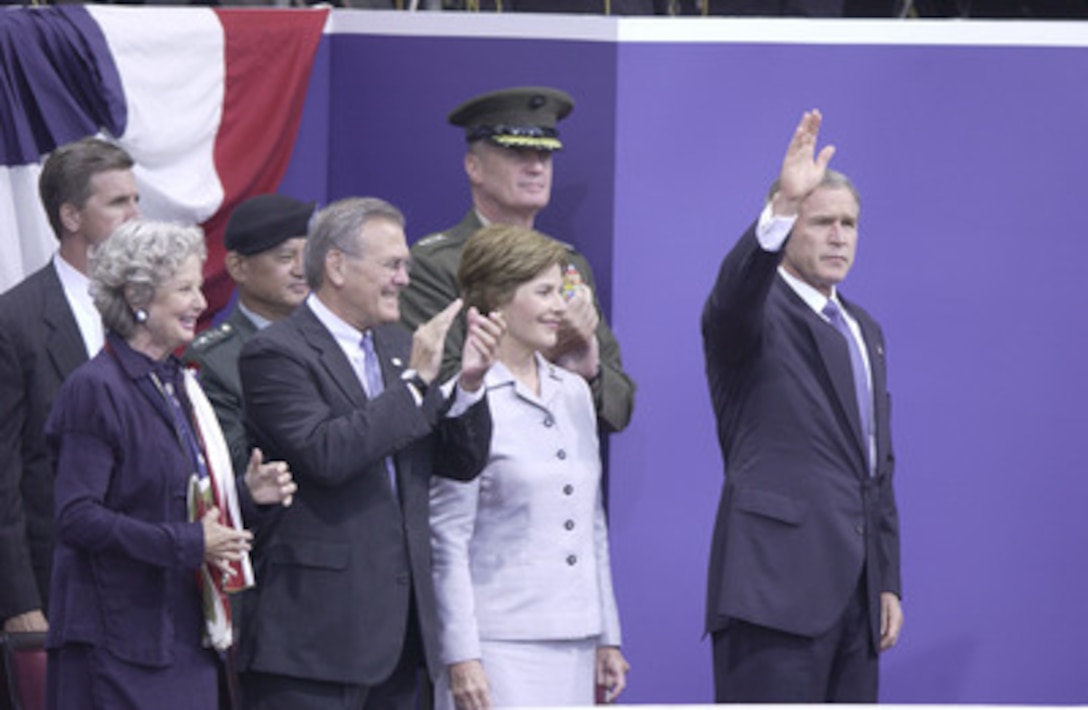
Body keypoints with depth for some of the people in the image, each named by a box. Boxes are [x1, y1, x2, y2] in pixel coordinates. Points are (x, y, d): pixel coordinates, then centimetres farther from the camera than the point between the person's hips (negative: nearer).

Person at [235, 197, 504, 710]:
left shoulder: (396, 346, 16)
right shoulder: (276, 354, -9)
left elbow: (462, 463, 15)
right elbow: (325, 454, -24)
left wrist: (468, 383, -3)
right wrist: (415, 382, -18)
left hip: (396, 626, 8)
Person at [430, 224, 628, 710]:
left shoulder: (573, 393, 14)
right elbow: (448, 542, -7)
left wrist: (608, 638, 17)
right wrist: (462, 657, -12)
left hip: (574, 642, 7)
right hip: (501, 646, -7)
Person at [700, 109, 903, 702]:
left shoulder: (864, 331, 22)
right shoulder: (756, 315, -2)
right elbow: (736, 288, -29)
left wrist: (888, 581, 18)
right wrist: (782, 207, -45)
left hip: (854, 589, 8)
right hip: (778, 582, -8)